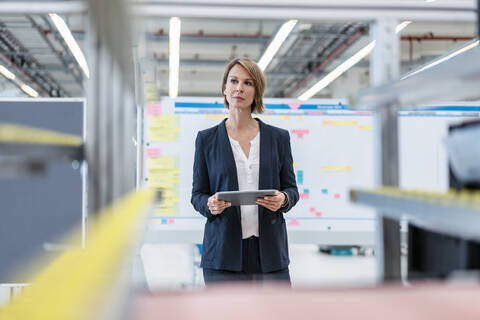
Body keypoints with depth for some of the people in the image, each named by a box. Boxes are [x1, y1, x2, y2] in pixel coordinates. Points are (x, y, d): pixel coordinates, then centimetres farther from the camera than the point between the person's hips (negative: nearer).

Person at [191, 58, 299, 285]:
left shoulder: (279, 138, 8)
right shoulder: (206, 139, 6)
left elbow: (291, 188, 11)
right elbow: (197, 194, 8)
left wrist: (283, 199, -12)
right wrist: (210, 205, -14)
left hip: (269, 247, 1)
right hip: (224, 248, -1)